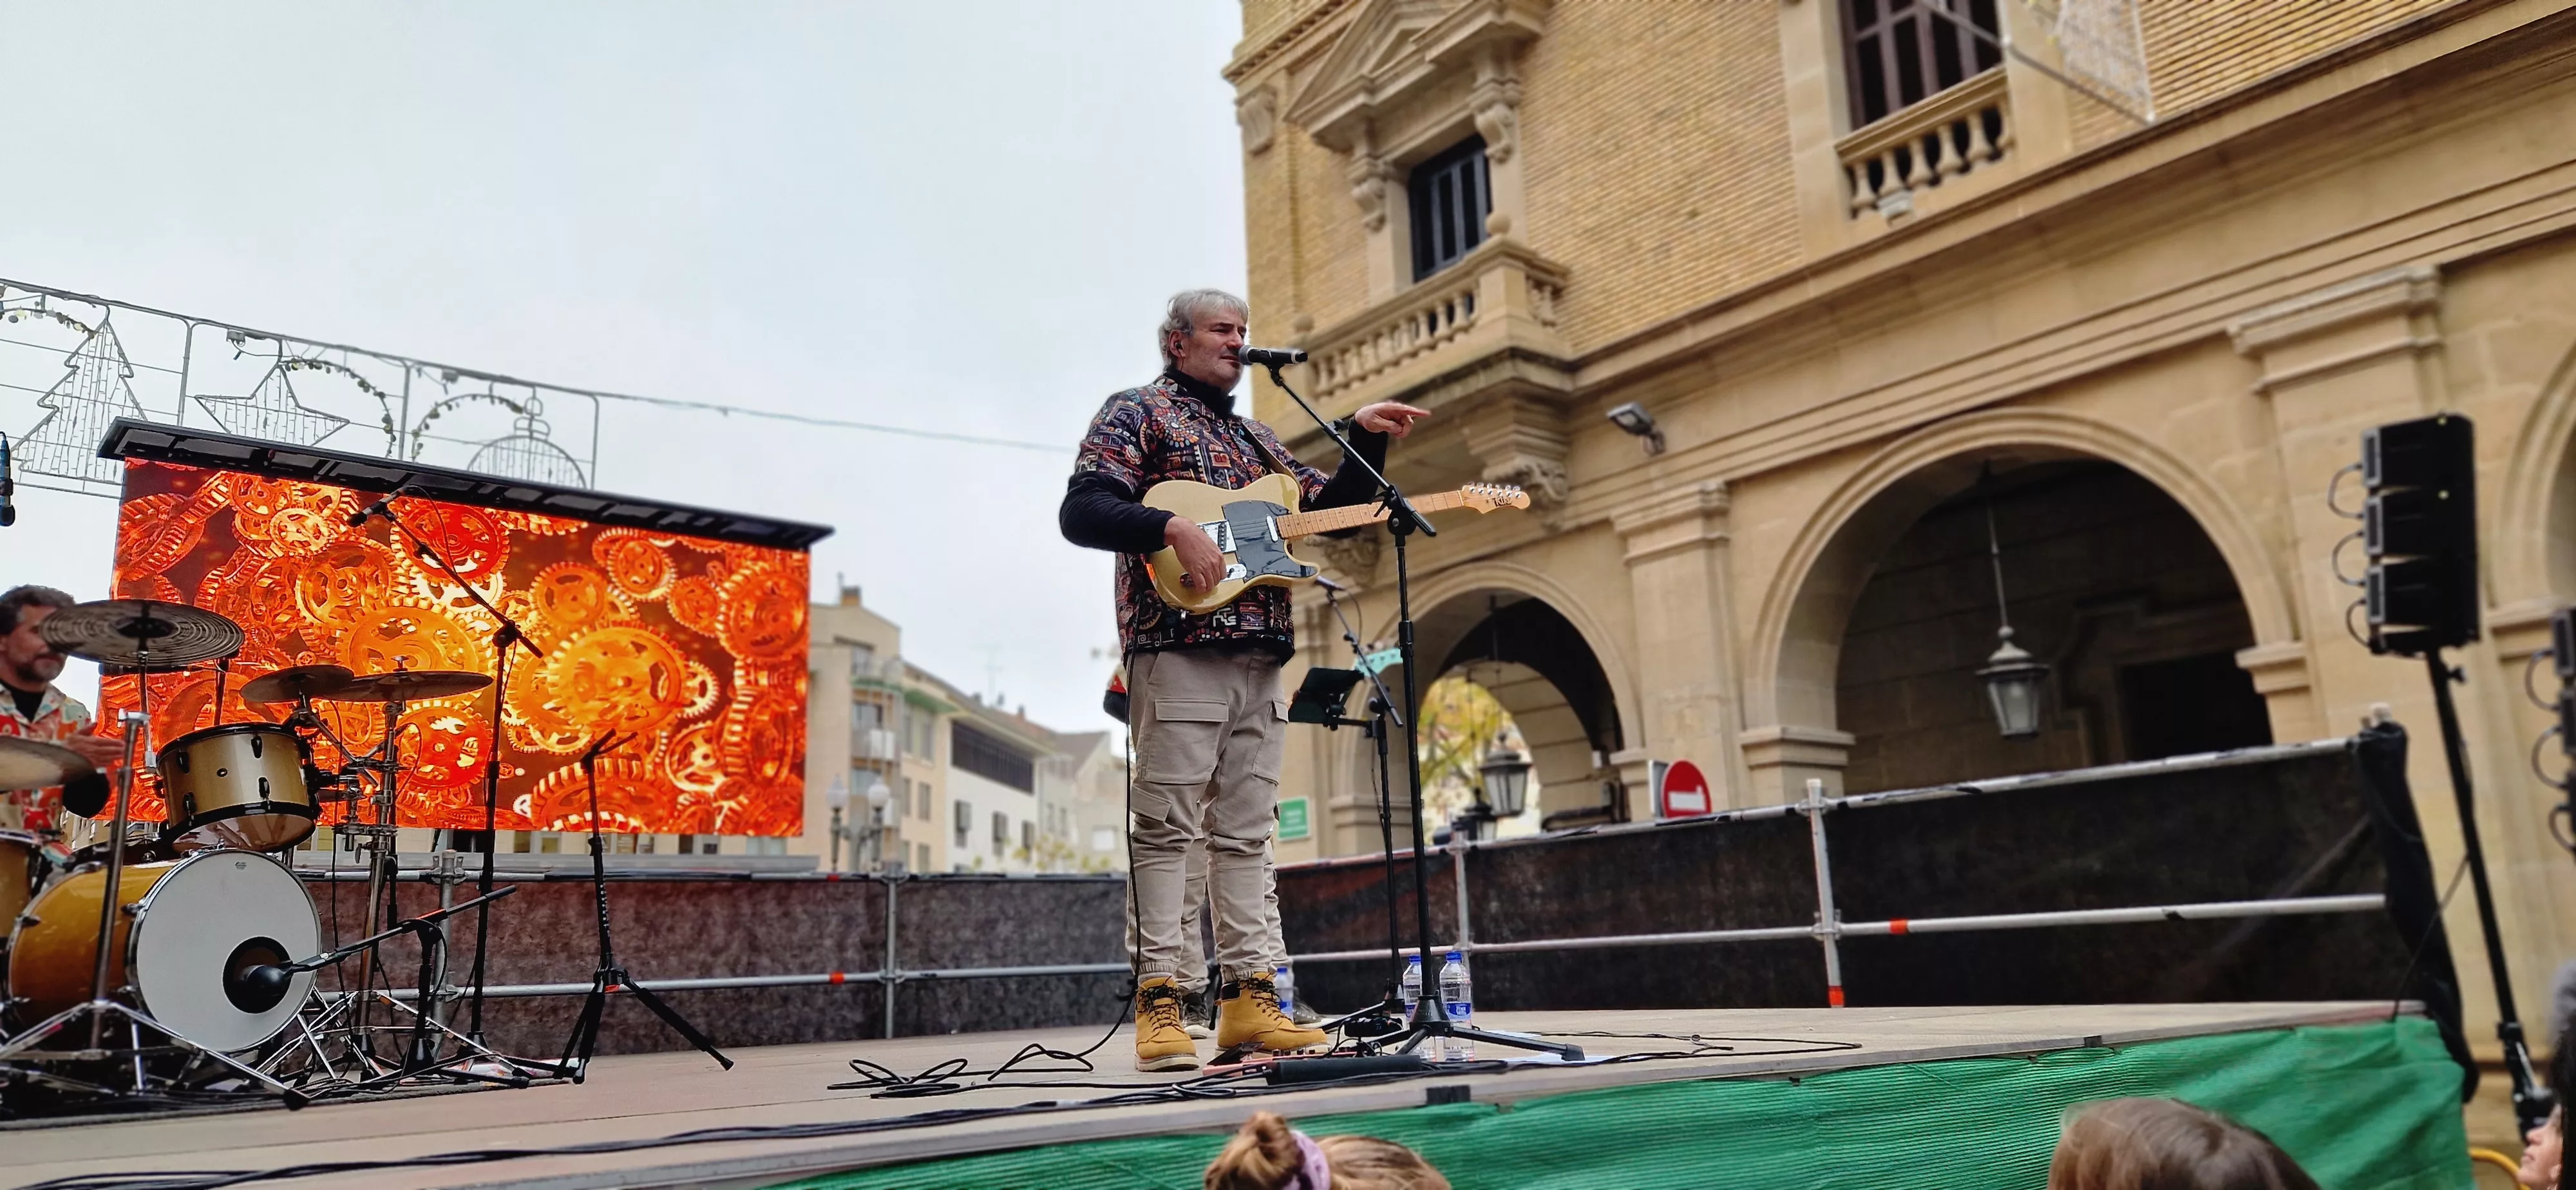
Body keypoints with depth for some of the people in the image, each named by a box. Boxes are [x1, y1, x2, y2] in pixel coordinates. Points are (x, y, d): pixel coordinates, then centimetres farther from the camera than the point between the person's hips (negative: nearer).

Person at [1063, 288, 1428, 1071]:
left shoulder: (1255, 438, 27)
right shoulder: (1138, 412, 7)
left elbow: (1333, 509, 26)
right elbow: (1081, 511, -6)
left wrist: (1365, 440, 12)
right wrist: (1173, 528, -18)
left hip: (1260, 658, 7)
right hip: (1176, 647, -7)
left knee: (1245, 832, 5)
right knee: (1167, 828, -7)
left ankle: (1247, 997, 8)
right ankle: (1159, 1003, -5)